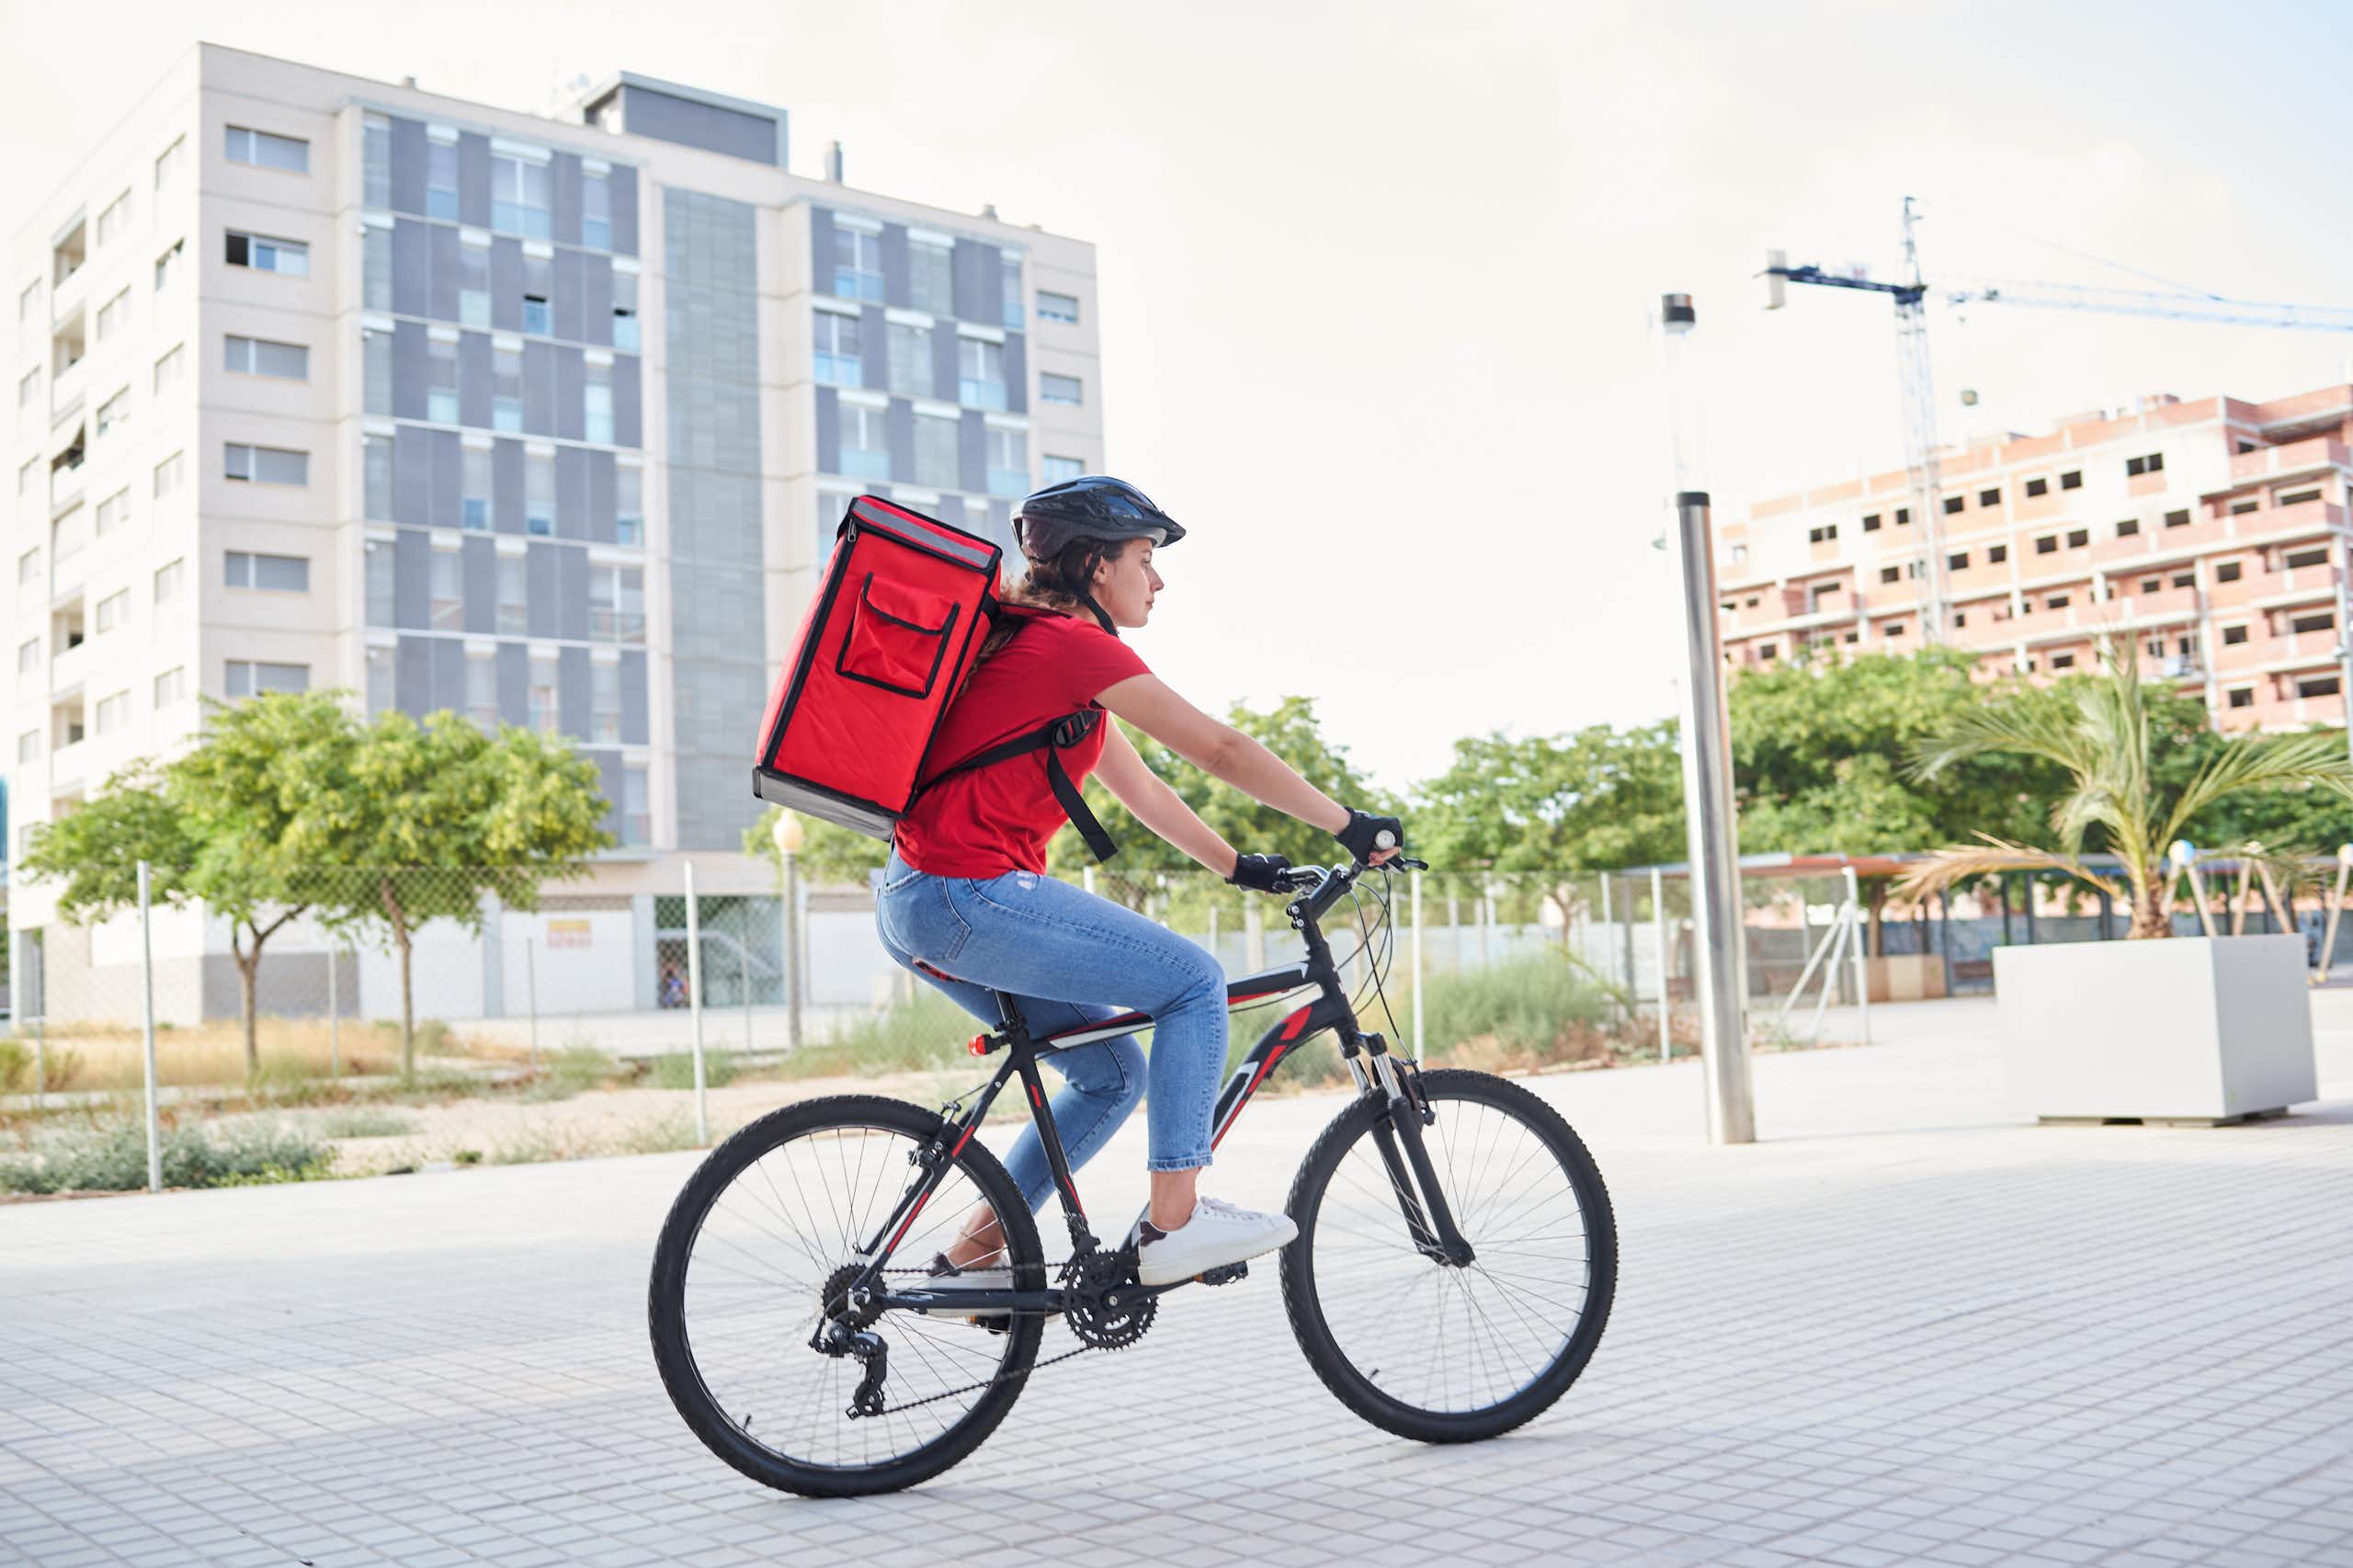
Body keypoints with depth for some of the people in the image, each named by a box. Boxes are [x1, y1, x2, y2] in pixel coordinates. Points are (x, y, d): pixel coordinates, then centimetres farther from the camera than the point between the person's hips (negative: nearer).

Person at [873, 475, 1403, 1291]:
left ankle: (970, 1257, 18)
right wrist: (1349, 825, -4)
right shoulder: (1075, 644, -10)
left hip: (919, 903, 10)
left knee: (1113, 1072, 15)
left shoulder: (1034, 645, 21)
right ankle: (1173, 1225, -4)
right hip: (971, 894, -10)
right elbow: (1220, 749, -10)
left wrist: (1238, 866, 23)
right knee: (1195, 981, -5)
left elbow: (1140, 788, 24)